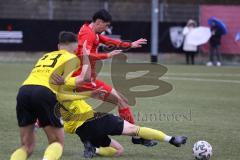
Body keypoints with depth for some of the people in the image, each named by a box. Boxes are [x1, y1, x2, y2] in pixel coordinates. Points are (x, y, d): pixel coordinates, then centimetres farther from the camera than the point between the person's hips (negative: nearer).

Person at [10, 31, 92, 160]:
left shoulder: (45, 56, 32)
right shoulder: (72, 58, 13)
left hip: (24, 90, 5)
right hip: (45, 93, -5)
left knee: (27, 146, 14)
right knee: (58, 143, 9)